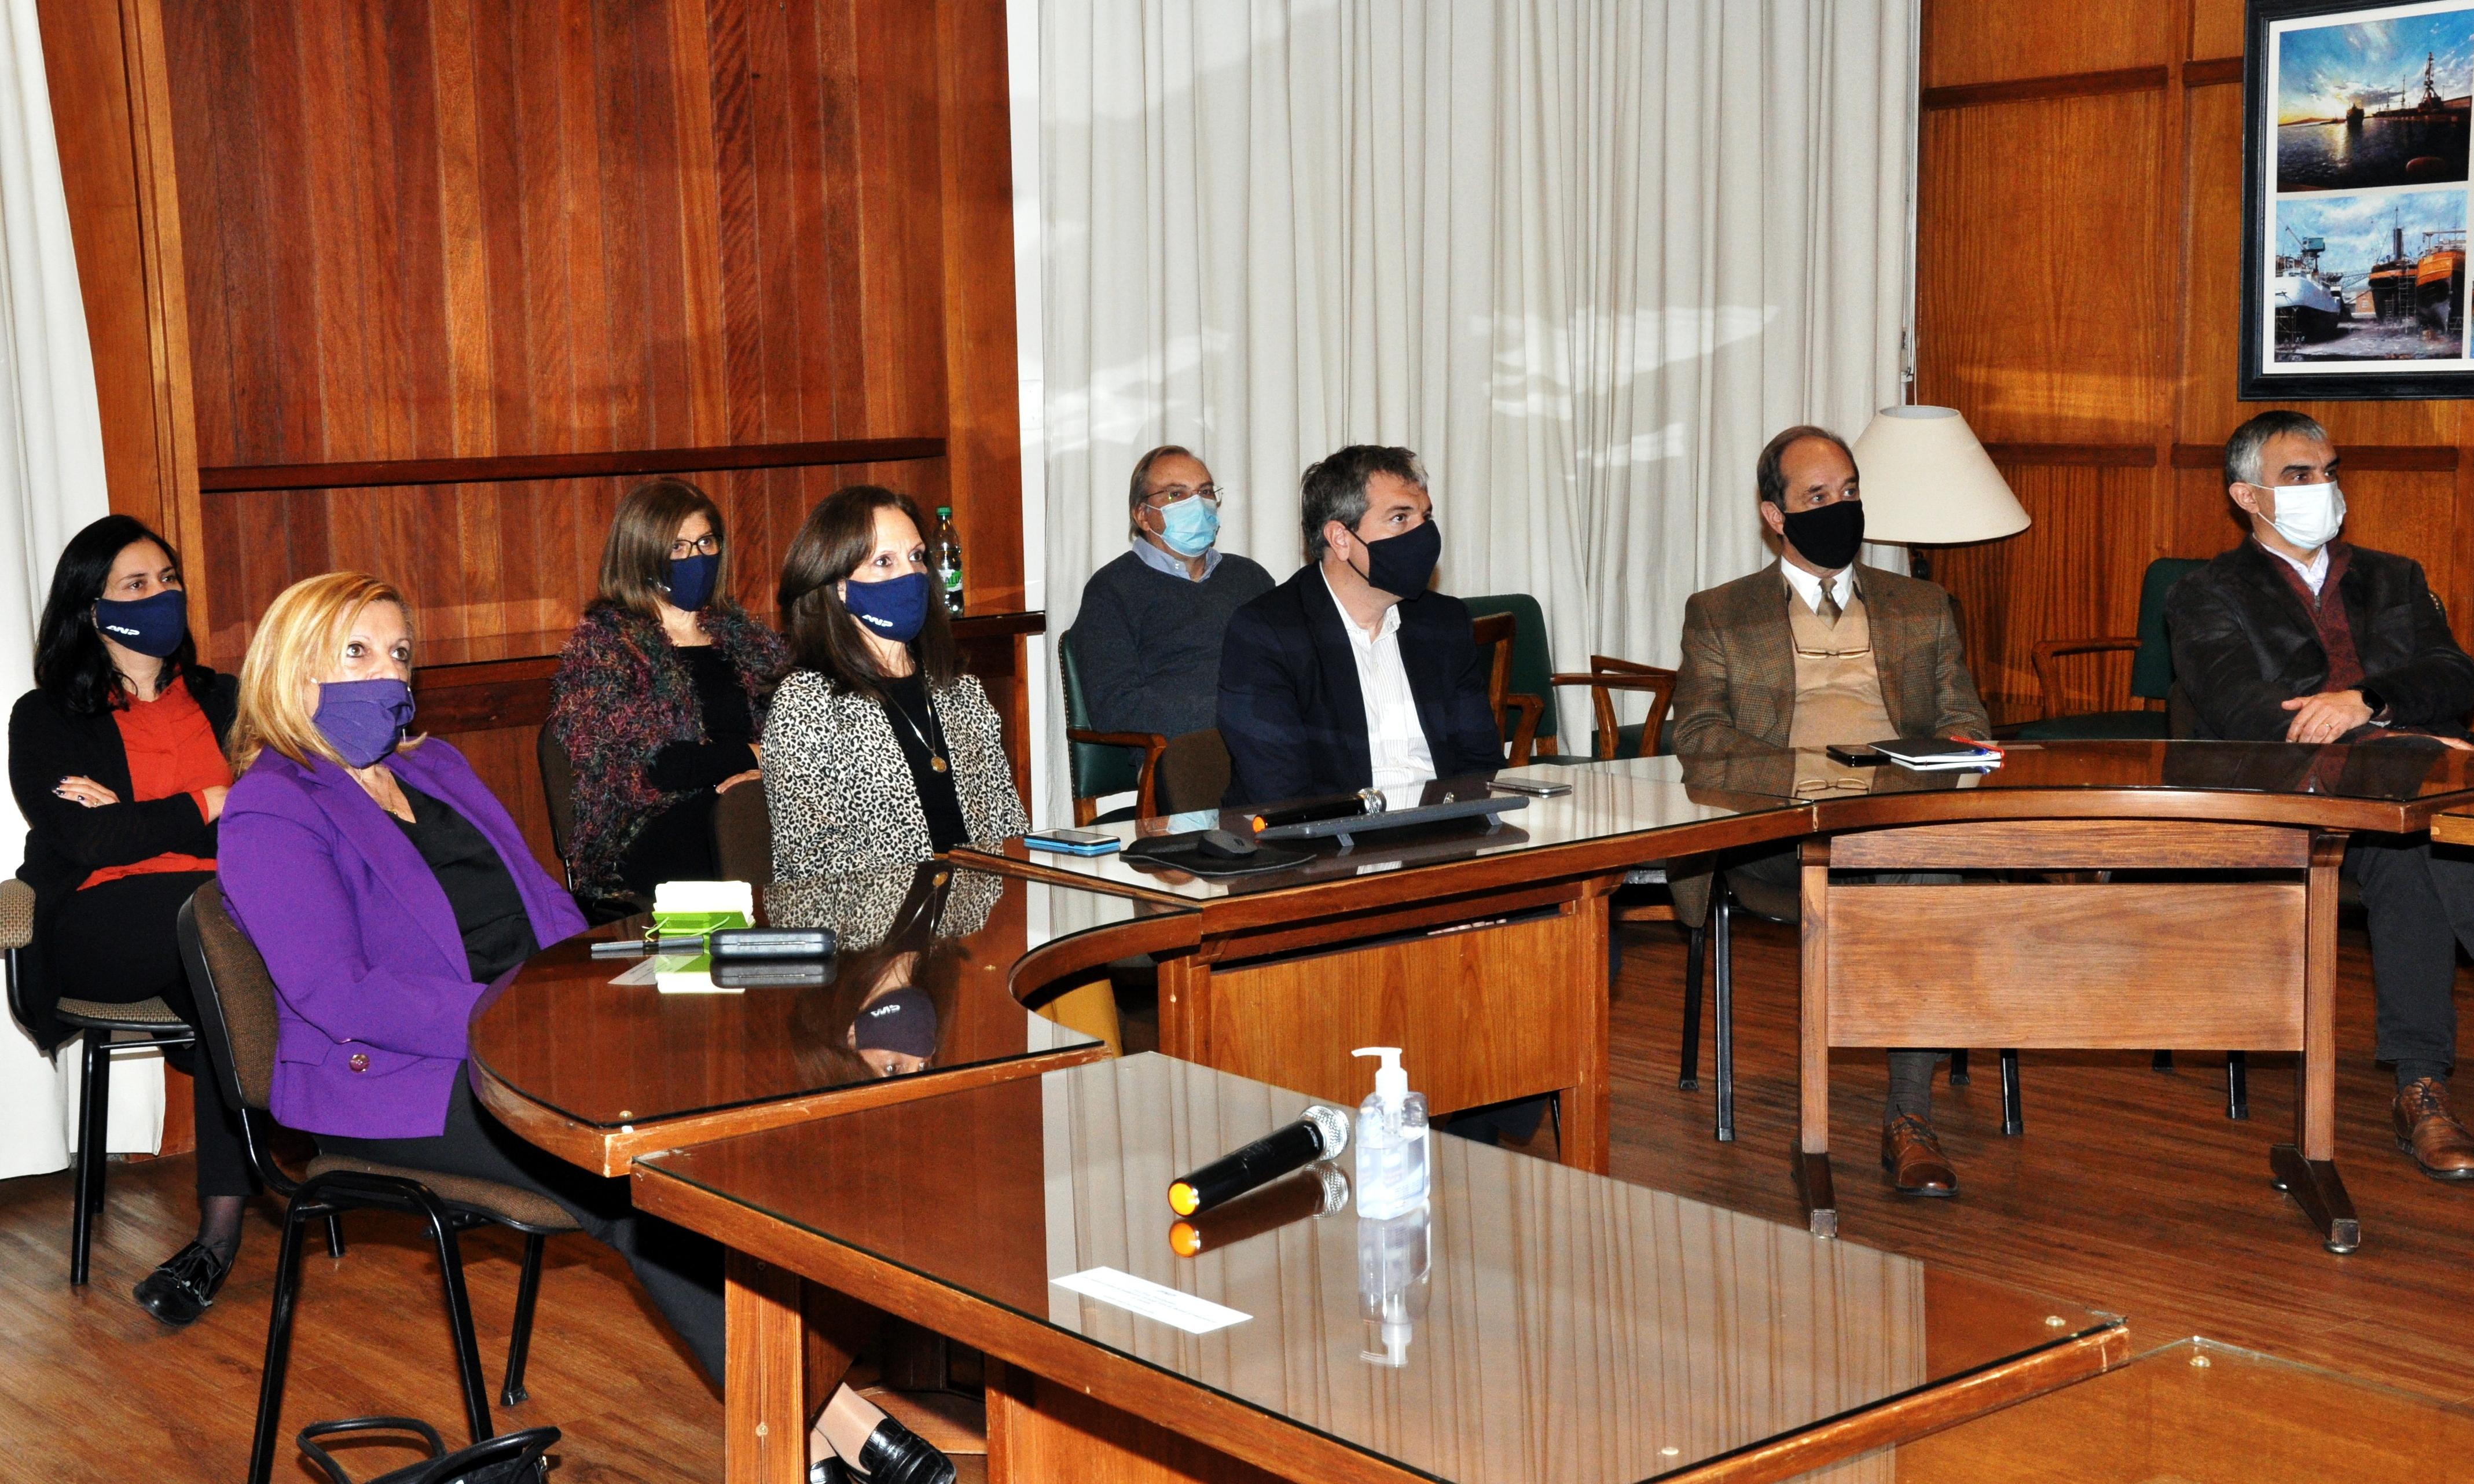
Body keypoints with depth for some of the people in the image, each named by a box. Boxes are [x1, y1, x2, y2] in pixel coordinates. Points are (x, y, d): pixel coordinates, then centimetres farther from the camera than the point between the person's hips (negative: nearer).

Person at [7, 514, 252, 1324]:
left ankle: (220, 1234, -35)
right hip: (97, 931, -3)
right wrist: (205, 810, -1)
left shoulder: (221, 700, 22)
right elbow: (87, 845, -6)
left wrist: (138, 821, -2)